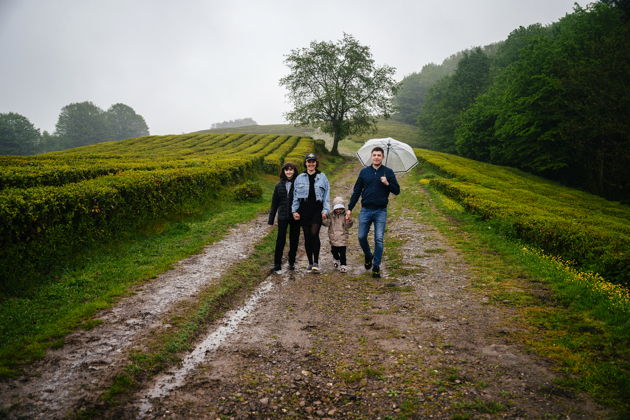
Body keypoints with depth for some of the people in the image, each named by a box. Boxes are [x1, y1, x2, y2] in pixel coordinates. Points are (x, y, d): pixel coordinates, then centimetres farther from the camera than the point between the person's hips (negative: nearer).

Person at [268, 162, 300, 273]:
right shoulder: (279, 185, 5)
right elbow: (274, 203, 10)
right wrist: (271, 218, 9)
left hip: (295, 217, -1)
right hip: (283, 217, 1)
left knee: (294, 240, 10)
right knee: (280, 241, 1)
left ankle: (292, 262, 25)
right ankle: (277, 265, 8)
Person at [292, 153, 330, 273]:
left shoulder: (322, 177, 7)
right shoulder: (300, 178, 11)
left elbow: (326, 195, 5)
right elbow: (295, 196, 11)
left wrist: (325, 210, -3)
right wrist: (295, 210, 3)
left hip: (317, 209, -2)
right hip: (304, 209, 2)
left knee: (314, 234, -17)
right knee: (307, 237, 5)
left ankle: (316, 262, -6)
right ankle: (310, 263, 15)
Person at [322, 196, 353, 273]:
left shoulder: (345, 216, -3)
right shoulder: (331, 216, 2)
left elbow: (348, 226, -5)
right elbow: (327, 224, -4)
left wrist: (349, 221, -25)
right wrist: (325, 219, -23)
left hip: (342, 238, -3)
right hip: (333, 237, 3)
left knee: (342, 252, -6)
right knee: (334, 251, 16)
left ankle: (343, 265, 3)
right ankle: (337, 260, 43)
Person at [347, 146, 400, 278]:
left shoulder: (388, 172, 3)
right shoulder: (364, 172, 7)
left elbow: (397, 191, 3)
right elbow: (356, 191, 10)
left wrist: (387, 184, -16)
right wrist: (349, 208, 5)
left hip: (381, 211, -2)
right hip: (365, 210, 2)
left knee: (379, 239, -2)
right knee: (362, 237, 3)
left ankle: (376, 267, 9)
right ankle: (368, 256, 31)